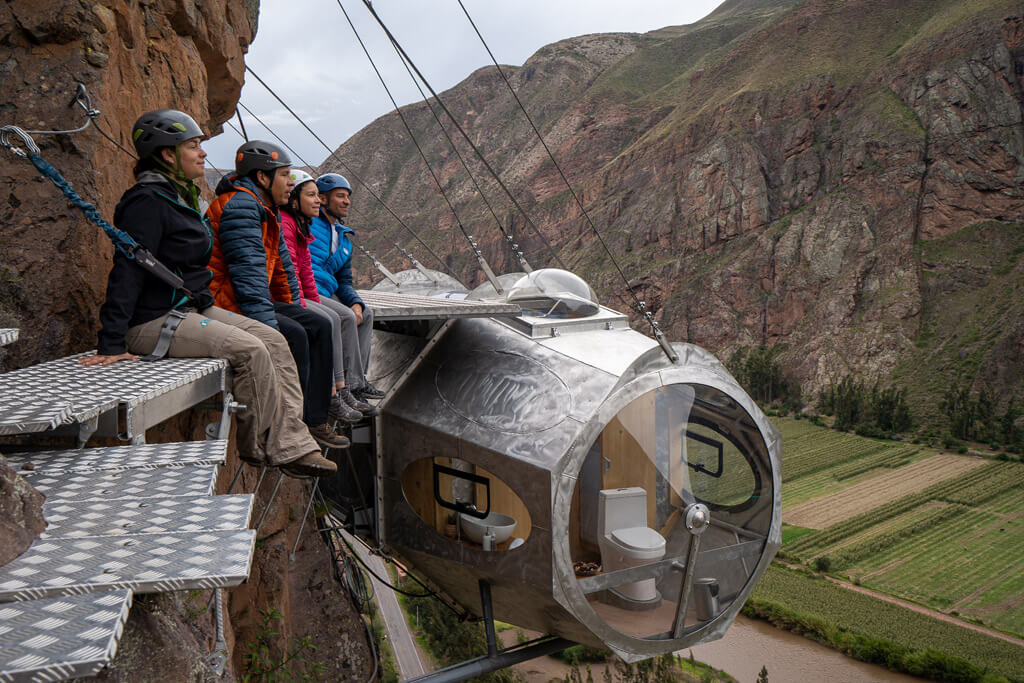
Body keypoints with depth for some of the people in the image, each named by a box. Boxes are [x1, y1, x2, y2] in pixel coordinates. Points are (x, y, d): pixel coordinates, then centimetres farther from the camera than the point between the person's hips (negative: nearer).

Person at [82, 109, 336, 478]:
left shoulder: (182, 197, 17)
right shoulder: (148, 201, -14)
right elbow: (127, 271, -20)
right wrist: (111, 344, -23)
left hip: (194, 308, 10)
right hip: (155, 321, -10)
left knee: (274, 340, -5)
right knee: (249, 350, -24)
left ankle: (292, 446, -10)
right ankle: (263, 445, -6)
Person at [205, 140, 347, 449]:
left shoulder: (264, 208, 17)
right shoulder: (240, 206, -17)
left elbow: (280, 262, 24)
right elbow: (248, 269, -26)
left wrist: (292, 307, 20)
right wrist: (269, 326, -30)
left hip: (255, 301, 11)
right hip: (226, 306, -11)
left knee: (318, 327, 3)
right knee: (293, 335, -26)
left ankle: (315, 420, 3)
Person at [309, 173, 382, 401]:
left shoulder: (344, 239, 23)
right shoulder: (307, 222, -1)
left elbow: (344, 281, 21)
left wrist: (356, 303, 3)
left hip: (325, 295, 9)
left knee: (365, 315, 6)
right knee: (346, 317, -24)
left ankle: (356, 379, 3)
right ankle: (352, 384, -16)